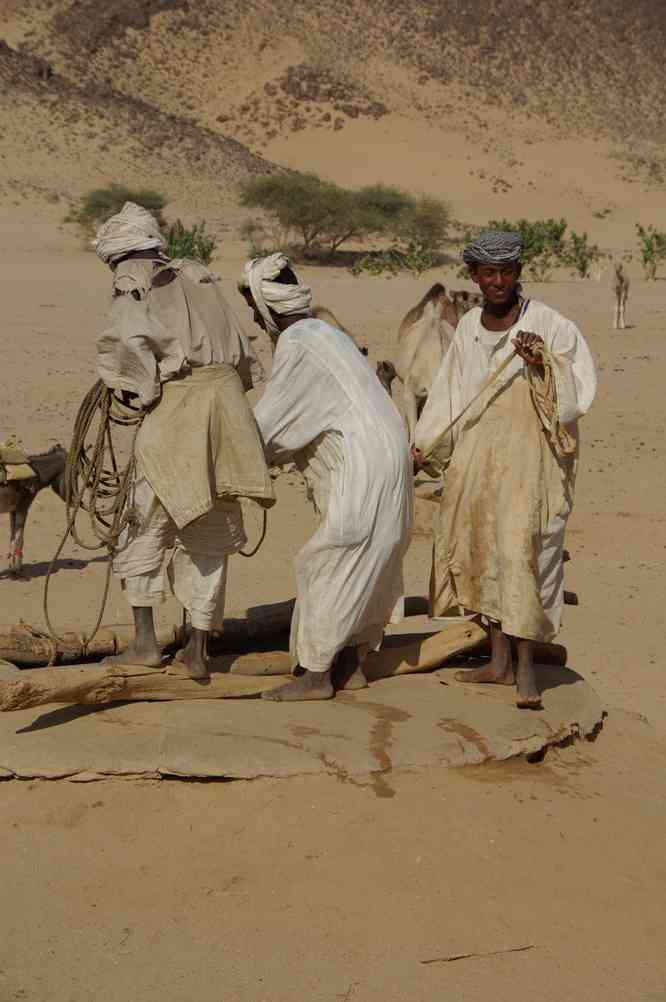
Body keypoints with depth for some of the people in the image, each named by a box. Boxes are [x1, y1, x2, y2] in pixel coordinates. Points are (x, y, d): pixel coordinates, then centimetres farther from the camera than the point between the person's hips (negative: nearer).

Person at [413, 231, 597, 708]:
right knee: (484, 550, 9)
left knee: (520, 548, -12)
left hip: (530, 454, -6)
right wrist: (421, 450, 14)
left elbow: (579, 392, -9)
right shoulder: (469, 328, 7)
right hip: (479, 454, 6)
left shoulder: (551, 326, -9)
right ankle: (500, 660, 19)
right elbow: (449, 395, 15)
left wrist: (543, 360, -25)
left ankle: (526, 666, -6)